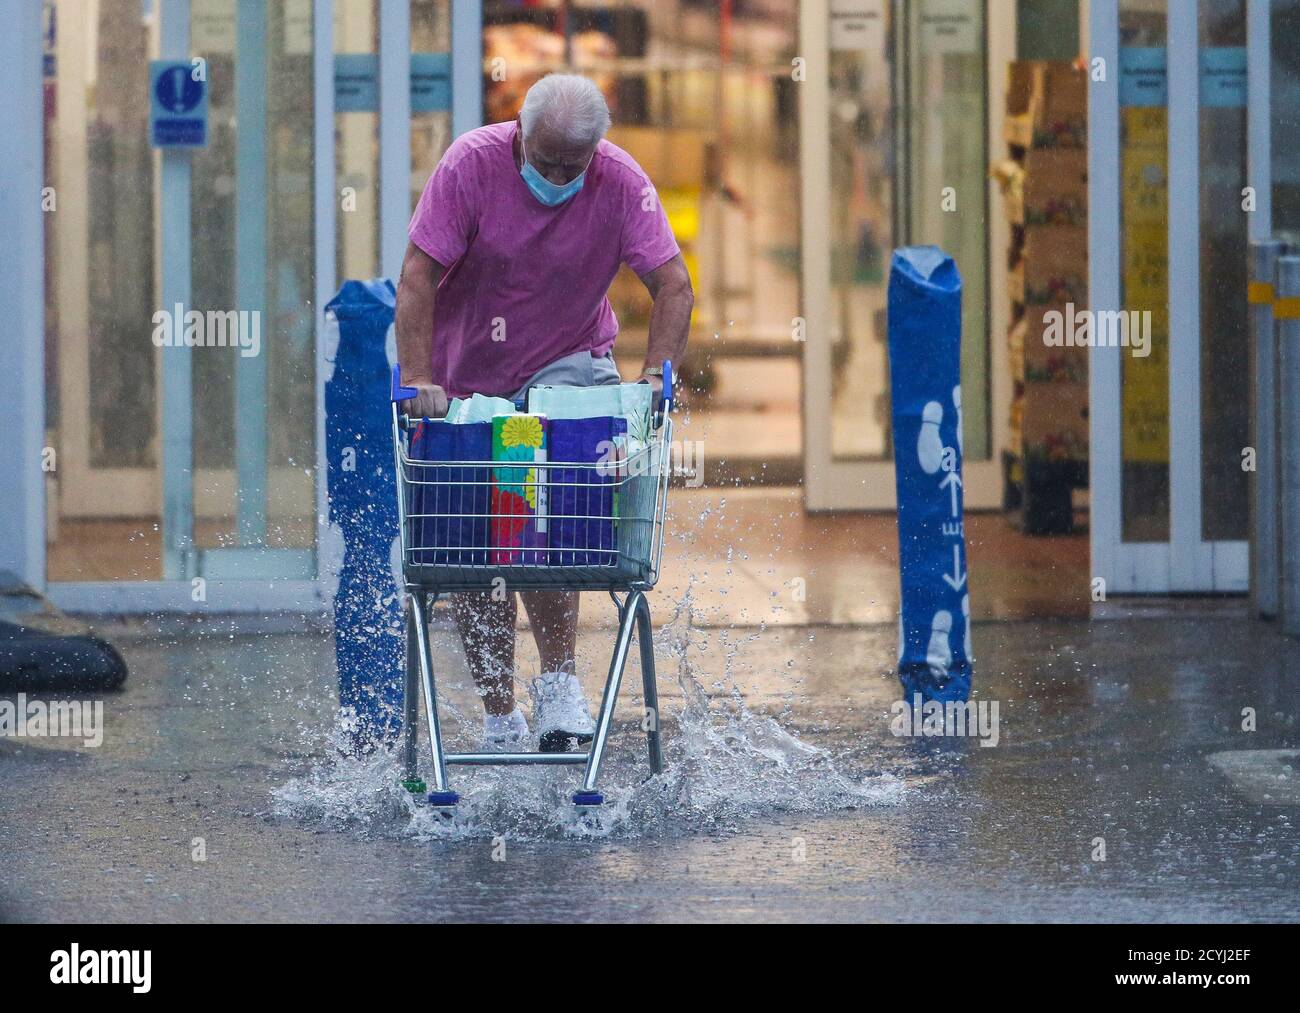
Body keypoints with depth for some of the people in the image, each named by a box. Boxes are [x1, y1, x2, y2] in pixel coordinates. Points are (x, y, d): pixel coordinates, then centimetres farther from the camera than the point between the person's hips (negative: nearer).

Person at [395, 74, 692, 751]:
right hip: (468, 376, 1)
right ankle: (499, 720, 13)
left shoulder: (621, 183, -15)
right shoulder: (472, 164, -18)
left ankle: (558, 682, -23)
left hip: (569, 363, -1)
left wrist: (657, 371, -32)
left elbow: (673, 287, -15)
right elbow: (419, 275, -19)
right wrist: (418, 378, -30)